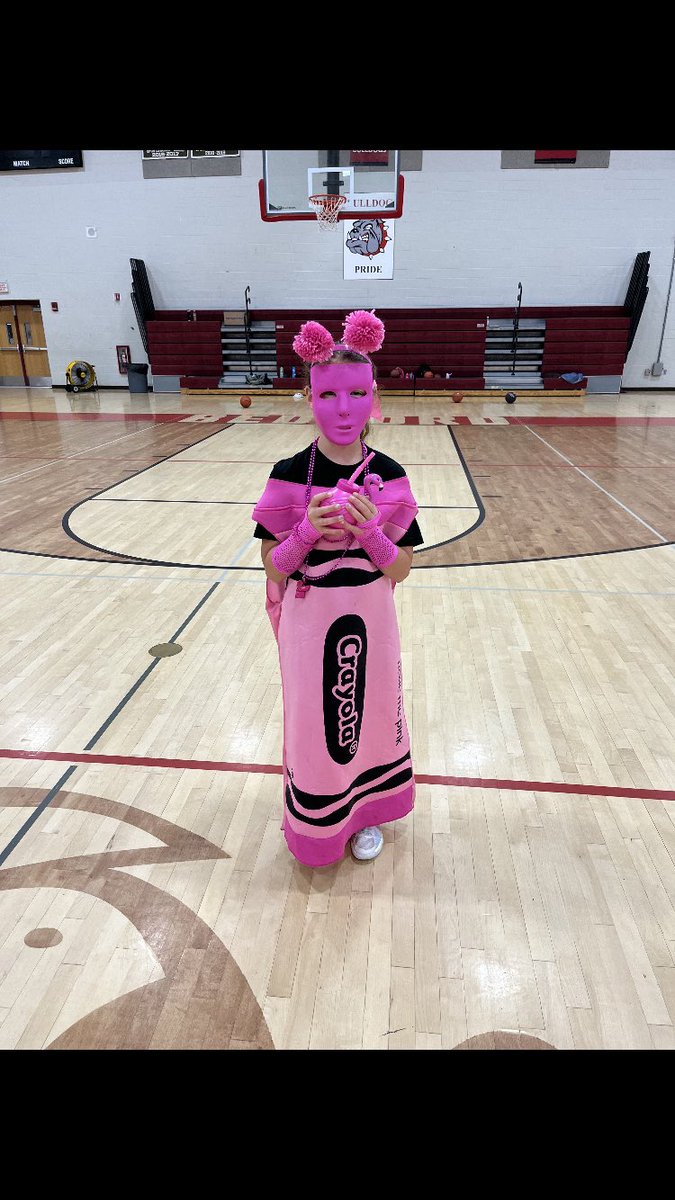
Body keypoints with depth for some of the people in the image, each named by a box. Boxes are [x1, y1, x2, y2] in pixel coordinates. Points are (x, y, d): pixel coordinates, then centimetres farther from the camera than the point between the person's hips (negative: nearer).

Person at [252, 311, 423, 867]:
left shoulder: (389, 477, -7)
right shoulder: (289, 477, -11)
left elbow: (401, 569, -4)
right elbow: (274, 568, -6)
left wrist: (370, 531, -22)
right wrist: (307, 532, -25)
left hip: (371, 619, 2)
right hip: (309, 620, -1)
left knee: (370, 713, 16)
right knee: (313, 719, 12)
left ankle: (365, 812, 43)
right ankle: (316, 820, 40)